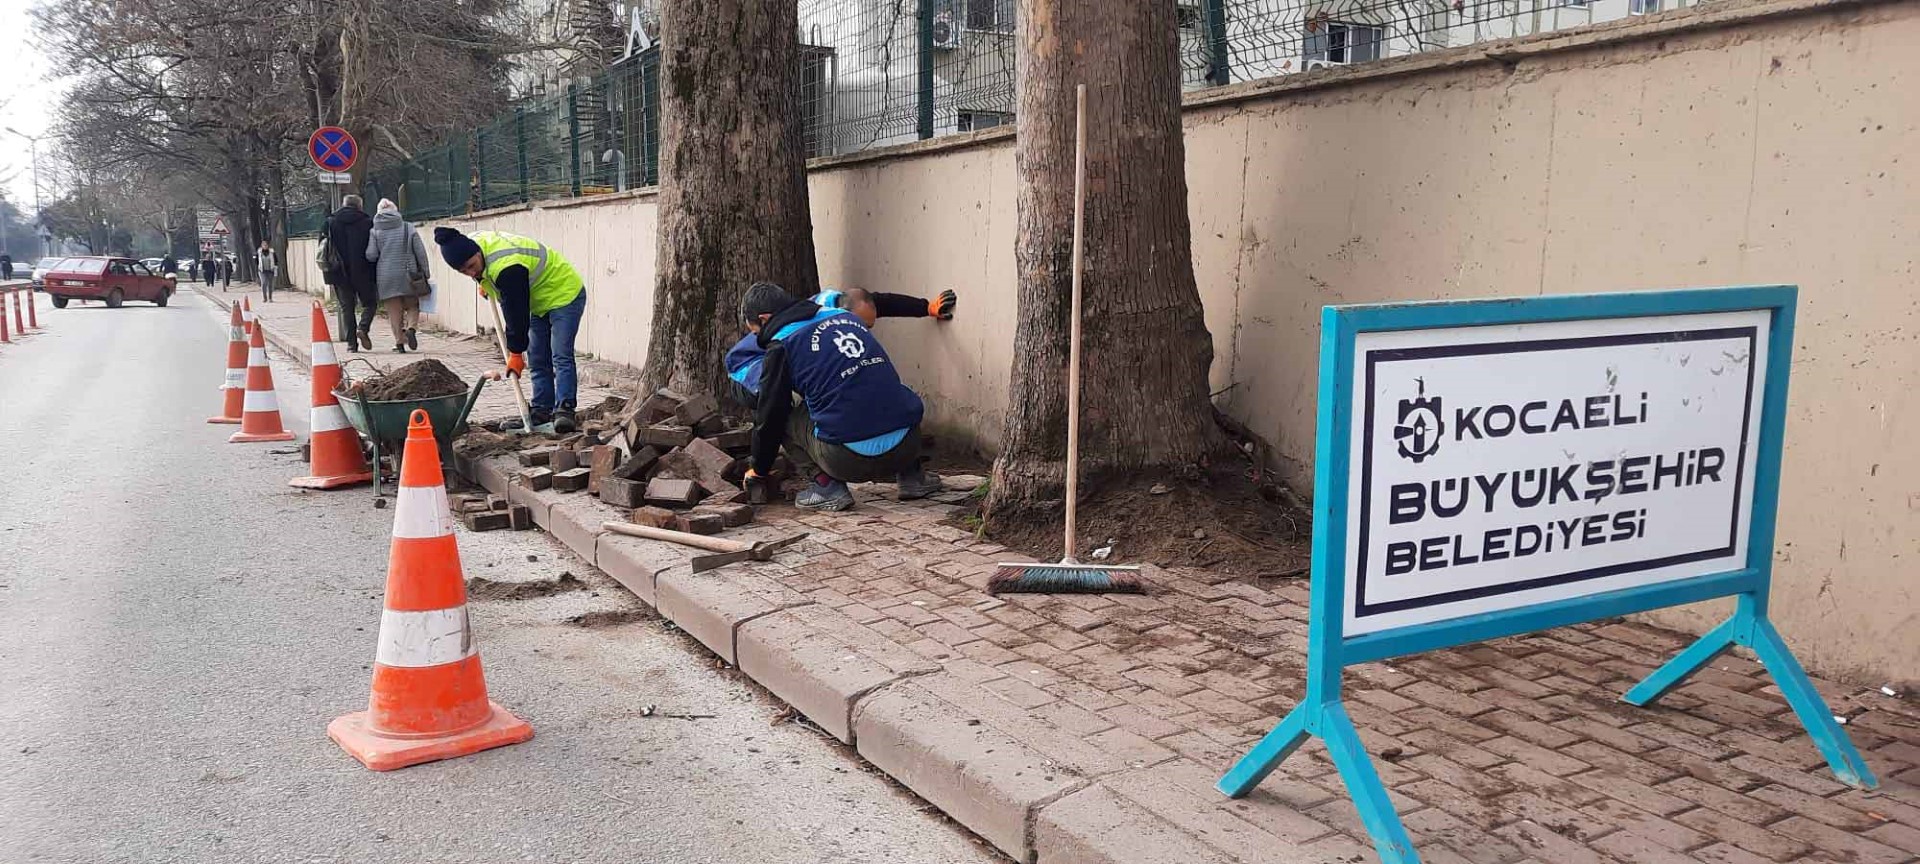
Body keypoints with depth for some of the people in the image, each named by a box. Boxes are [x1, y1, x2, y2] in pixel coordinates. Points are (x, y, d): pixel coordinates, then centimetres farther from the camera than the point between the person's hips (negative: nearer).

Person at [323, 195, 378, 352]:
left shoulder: (331, 222, 3)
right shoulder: (367, 222, -5)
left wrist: (328, 269, 12)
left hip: (340, 274, 2)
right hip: (363, 273, -2)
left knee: (346, 307, 8)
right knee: (368, 303, 13)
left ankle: (351, 344, 2)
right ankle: (363, 328, -14)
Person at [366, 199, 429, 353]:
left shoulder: (375, 231, -1)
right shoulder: (408, 228, -1)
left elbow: (370, 255, -7)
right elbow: (420, 252, -3)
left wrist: (383, 257, 15)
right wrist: (424, 273, 4)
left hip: (386, 276, 0)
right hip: (407, 275, 0)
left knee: (394, 310, 8)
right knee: (412, 306, 13)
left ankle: (399, 341, 5)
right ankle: (410, 328, -14)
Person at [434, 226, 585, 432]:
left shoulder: (507, 267, -36)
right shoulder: (474, 241, -9)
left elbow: (516, 311, -27)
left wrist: (516, 352, -18)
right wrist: (485, 283, 28)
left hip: (564, 296, -10)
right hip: (540, 302, 10)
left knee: (560, 357, -19)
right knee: (537, 359, 7)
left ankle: (564, 409, -22)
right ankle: (542, 410, 11)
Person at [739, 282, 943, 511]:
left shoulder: (780, 347, 4)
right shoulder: (847, 317, 20)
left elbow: (769, 418, 12)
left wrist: (759, 470, 28)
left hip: (850, 459, -5)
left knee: (786, 419, 17)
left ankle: (827, 486, 3)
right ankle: (910, 474, 22)